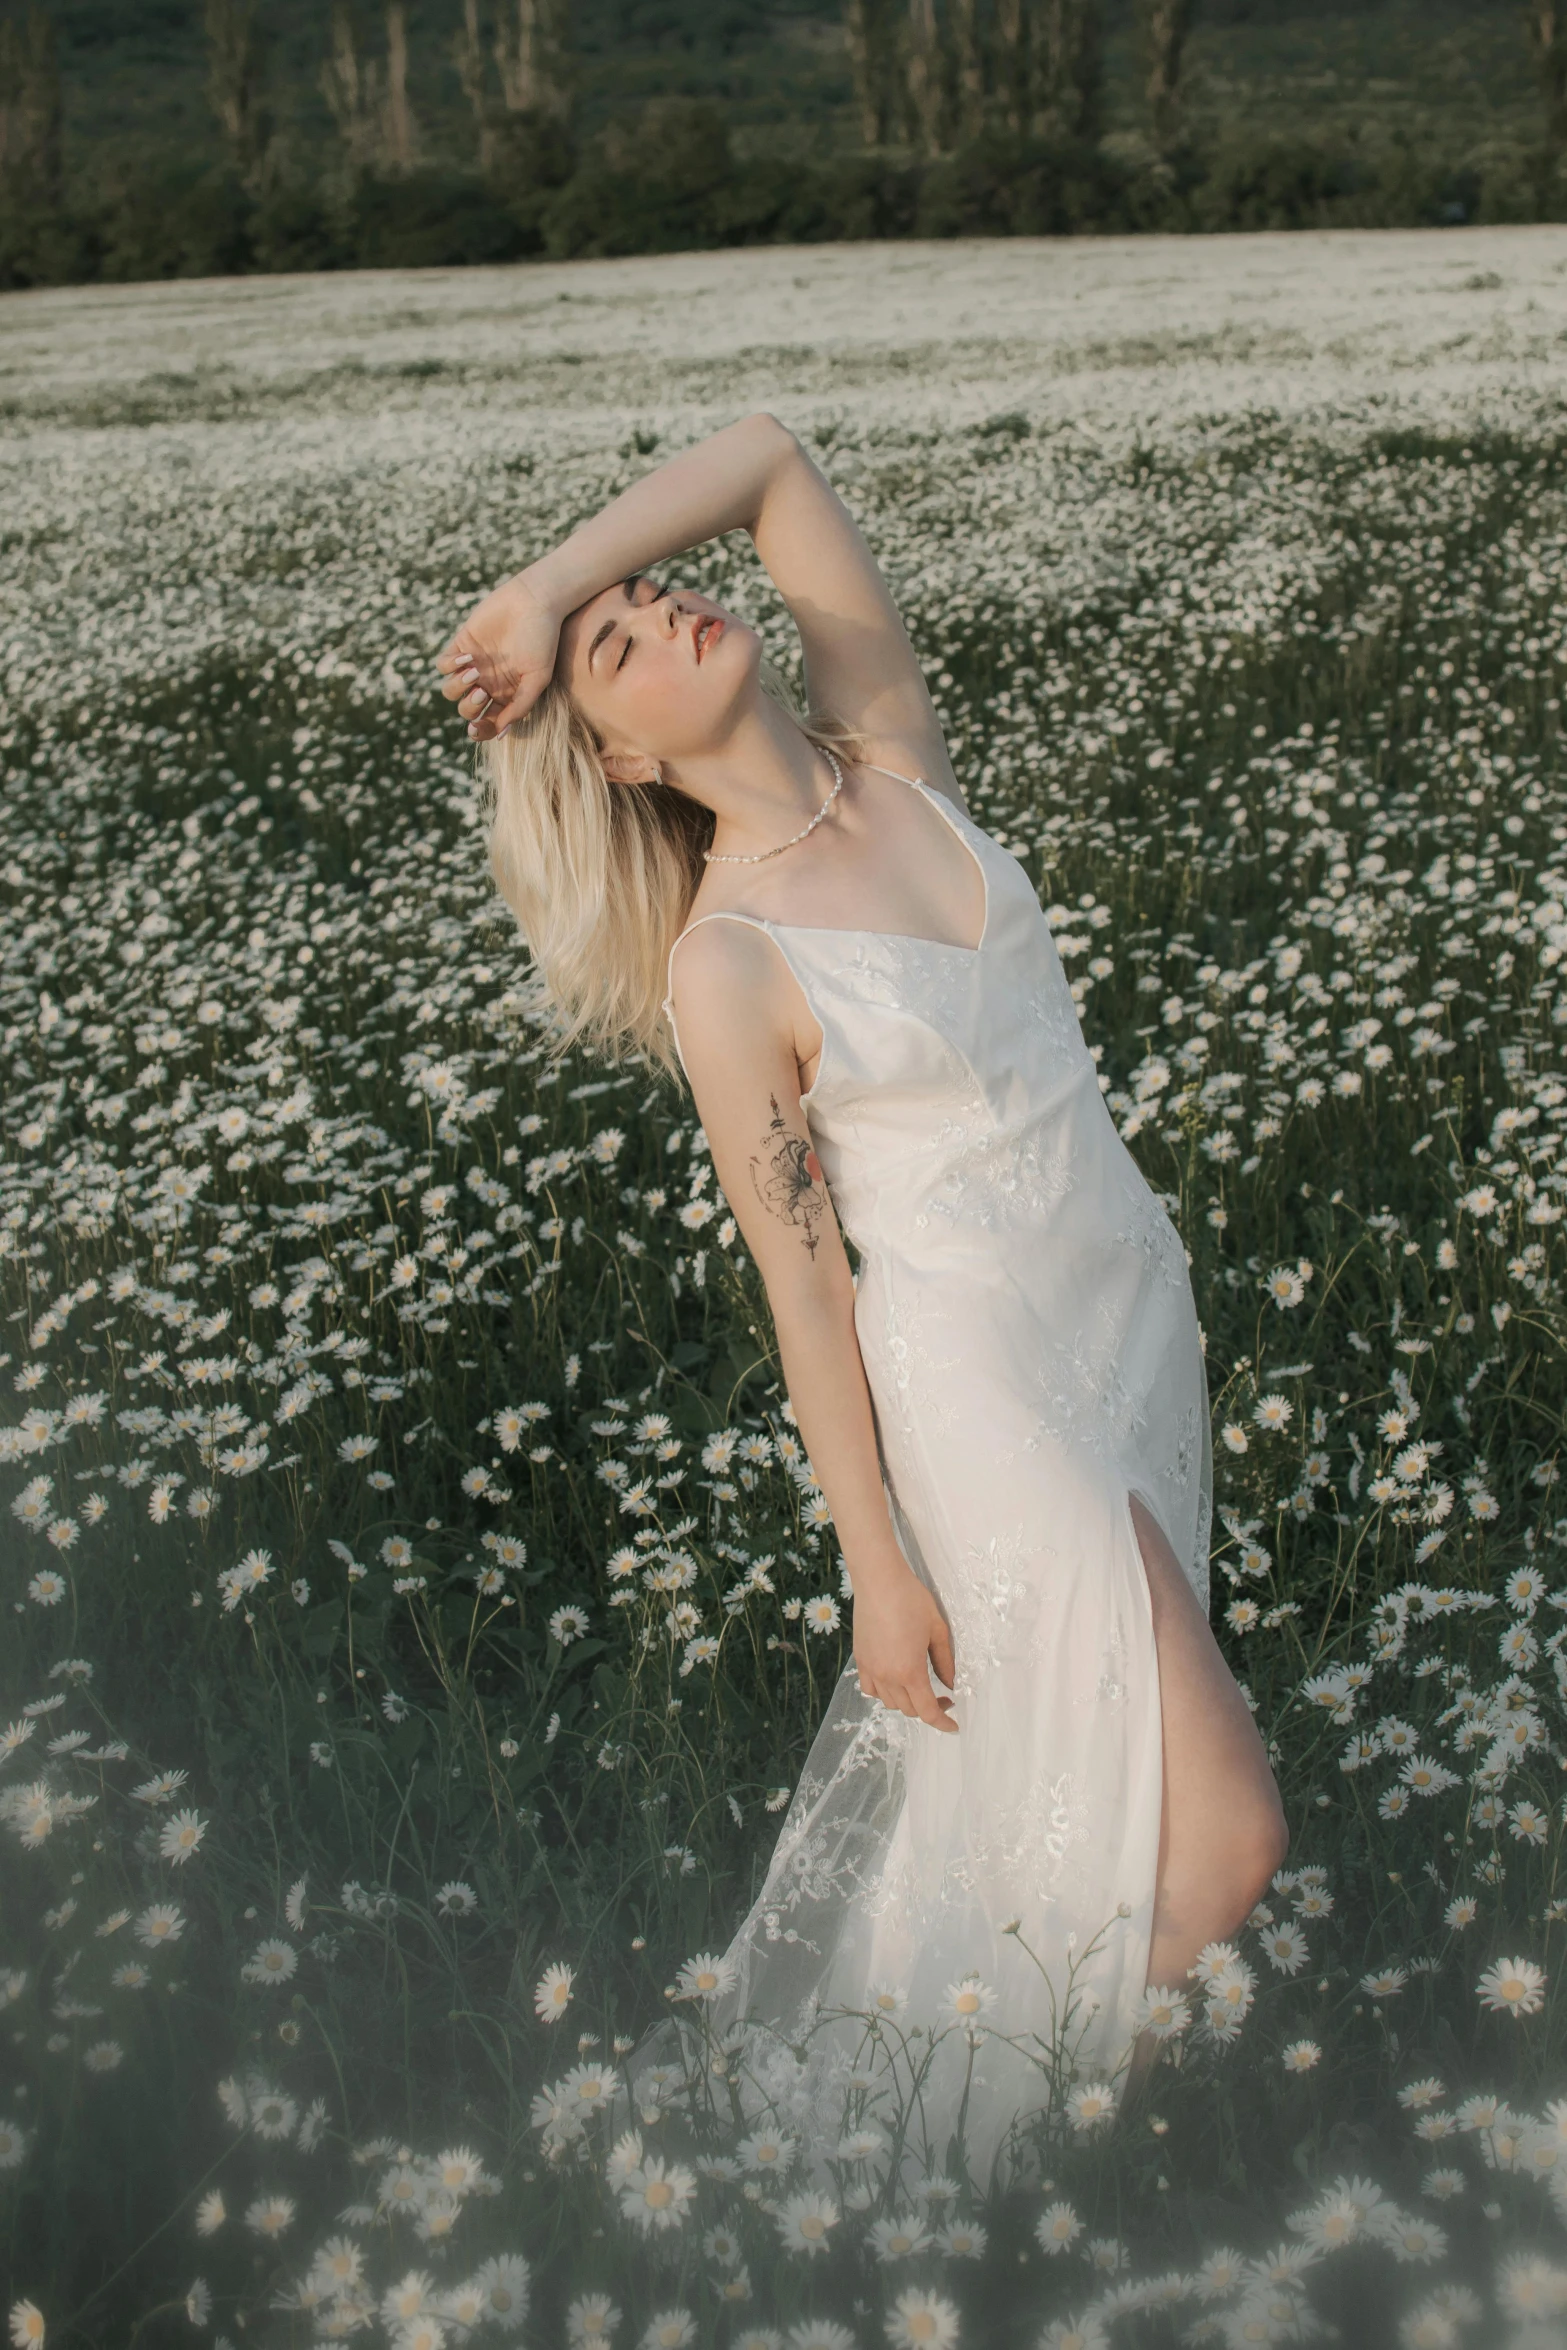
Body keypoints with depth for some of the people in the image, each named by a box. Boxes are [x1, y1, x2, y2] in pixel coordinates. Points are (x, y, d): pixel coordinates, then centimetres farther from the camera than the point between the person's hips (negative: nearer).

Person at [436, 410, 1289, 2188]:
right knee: (1222, 1844, -3)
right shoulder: (724, 967, -17)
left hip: (1140, 1300, 7)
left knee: (1065, 1706, 22)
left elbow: (769, 455, -1)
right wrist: (876, 1567, -8)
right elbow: (801, 1282, -12)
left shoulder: (895, 756, -3)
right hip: (986, 1385, -6)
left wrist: (543, 582, -7)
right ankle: (1077, 2133, 25)